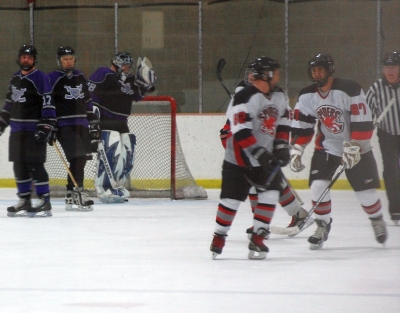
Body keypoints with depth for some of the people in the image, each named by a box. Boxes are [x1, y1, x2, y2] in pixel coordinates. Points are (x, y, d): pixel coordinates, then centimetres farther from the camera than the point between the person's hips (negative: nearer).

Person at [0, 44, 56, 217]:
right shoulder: (15, 79, 15)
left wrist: (46, 127, -21)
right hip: (17, 130, 8)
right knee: (19, 165, 8)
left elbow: (48, 104, -14)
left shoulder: (40, 78, -9)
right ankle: (24, 201, 15)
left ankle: (44, 202, -9)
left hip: (34, 130, -8)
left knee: (35, 165, -11)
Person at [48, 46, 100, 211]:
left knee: (82, 158, 6)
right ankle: (74, 195, -20)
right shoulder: (52, 79, -7)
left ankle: (73, 193, 15)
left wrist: (93, 122, 20)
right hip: (63, 125, -7)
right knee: (77, 157, -18)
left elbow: (87, 101, 21)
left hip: (81, 124, 7)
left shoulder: (80, 77, 14)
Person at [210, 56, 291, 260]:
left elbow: (282, 123, 15)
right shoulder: (245, 98, -21)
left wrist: (282, 146, 1)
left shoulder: (278, 96, 5)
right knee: (231, 198, 0)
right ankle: (219, 237, 20)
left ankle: (257, 239, -2)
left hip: (266, 157, 6)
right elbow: (240, 131, -26)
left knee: (270, 194, -9)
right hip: (239, 159, -6)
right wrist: (259, 153, -28)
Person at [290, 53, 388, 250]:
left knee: (365, 191, 2)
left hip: (355, 148, -3)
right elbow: (301, 126, 4)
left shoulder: (349, 90, -22)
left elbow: (363, 122, -23)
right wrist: (297, 150, -2)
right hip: (326, 147, 3)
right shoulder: (306, 96, -5)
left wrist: (353, 147, -25)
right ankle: (322, 226, 3)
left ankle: (377, 219, 31)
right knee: (318, 186, -13)